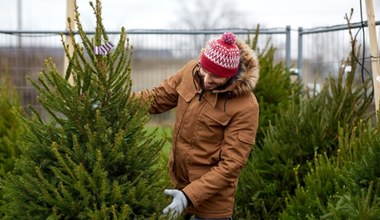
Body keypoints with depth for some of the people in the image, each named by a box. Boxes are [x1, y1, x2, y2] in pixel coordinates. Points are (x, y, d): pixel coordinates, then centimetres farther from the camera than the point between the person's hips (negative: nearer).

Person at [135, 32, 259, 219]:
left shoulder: (245, 106, -21)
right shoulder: (191, 70, -6)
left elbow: (232, 163, -21)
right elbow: (158, 97, 7)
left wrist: (190, 195, -27)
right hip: (179, 181, 5)